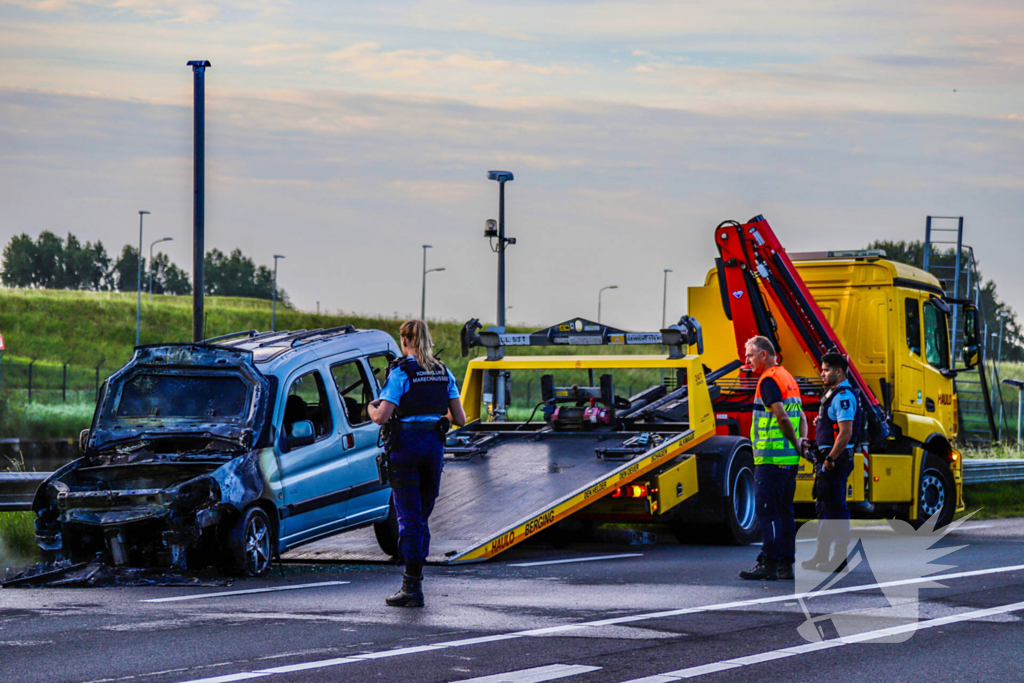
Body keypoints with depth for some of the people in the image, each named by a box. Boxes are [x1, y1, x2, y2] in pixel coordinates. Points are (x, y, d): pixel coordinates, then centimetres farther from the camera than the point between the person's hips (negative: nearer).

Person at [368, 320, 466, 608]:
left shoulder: (400, 372, -9)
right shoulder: (443, 372, 8)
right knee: (422, 516, 15)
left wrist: (370, 407, 8)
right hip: (435, 444, 5)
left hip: (406, 444, -5)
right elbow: (460, 418, 8)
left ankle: (412, 587, -7)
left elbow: (381, 417, -14)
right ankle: (414, 577, 20)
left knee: (409, 517, -4)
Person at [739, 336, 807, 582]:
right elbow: (801, 416, 19)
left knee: (767, 510, -7)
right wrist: (802, 440, 6)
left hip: (770, 458, -9)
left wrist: (795, 442, -9)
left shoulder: (769, 380, -11)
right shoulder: (788, 378, 19)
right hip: (789, 459, 9)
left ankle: (768, 564, -9)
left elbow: (782, 417, -20)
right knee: (784, 511, 11)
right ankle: (786, 564, 12)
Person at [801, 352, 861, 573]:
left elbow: (846, 433, -24)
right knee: (824, 507, 14)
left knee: (836, 508, -7)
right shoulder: (832, 394, 16)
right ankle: (822, 556, 20)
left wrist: (830, 459, -22)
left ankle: (840, 558, -3)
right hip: (827, 458, 11)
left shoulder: (844, 397, -17)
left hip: (836, 459, -11)